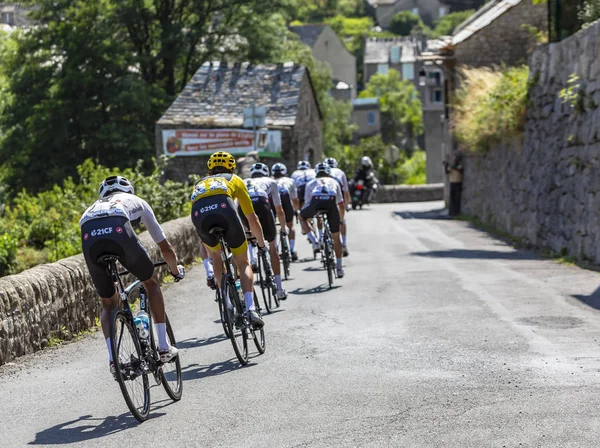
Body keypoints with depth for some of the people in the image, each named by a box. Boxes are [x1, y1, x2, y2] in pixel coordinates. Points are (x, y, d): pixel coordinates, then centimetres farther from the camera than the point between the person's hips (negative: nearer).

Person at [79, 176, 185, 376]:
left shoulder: (93, 207, 44)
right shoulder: (137, 201, 39)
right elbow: (165, 248, 44)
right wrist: (176, 270, 63)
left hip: (88, 237, 2)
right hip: (118, 231, -2)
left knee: (108, 303, 23)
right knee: (151, 283, 24)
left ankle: (113, 359, 7)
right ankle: (163, 347, 22)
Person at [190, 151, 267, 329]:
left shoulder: (200, 184, 43)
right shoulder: (234, 180, 35)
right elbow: (252, 218, 37)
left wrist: (210, 252, 58)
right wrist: (261, 243, 52)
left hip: (199, 214, 2)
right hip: (224, 207, -2)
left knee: (217, 256, 31)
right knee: (243, 263, 14)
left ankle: (228, 304, 24)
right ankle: (250, 309, -4)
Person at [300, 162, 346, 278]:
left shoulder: (311, 183, 36)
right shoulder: (334, 182, 38)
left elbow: (307, 203, 36)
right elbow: (341, 205, 42)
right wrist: (341, 220, 57)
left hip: (316, 200, -1)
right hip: (331, 201, 1)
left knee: (302, 217, 31)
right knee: (336, 236, 16)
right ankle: (339, 268, 18)